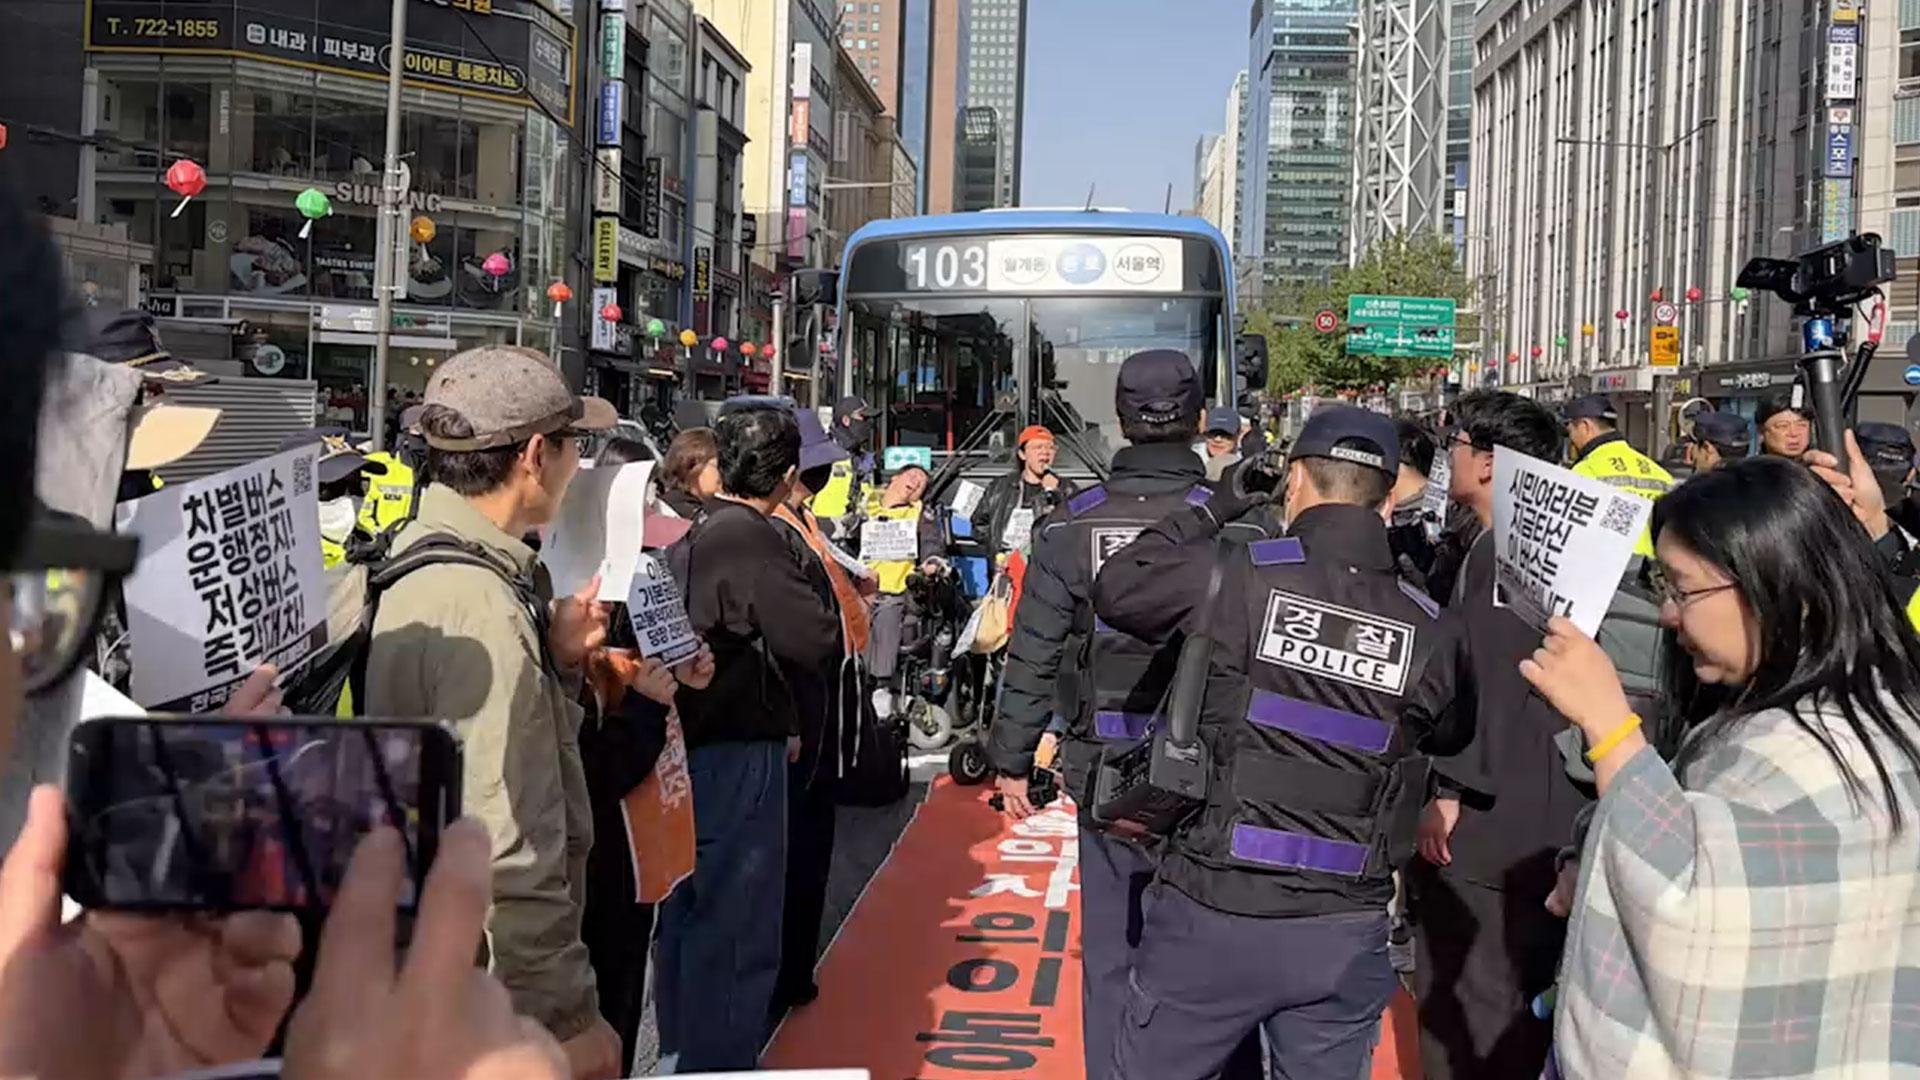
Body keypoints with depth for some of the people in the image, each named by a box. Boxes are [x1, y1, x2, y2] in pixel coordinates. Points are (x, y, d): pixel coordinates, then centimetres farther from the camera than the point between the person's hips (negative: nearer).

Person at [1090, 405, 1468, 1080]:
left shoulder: (1238, 578, -12)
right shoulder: (1429, 630, -2)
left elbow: (1114, 589, 4)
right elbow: (1453, 735, 15)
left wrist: (1215, 509, 11)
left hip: (1215, 913, -2)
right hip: (1346, 934, 3)